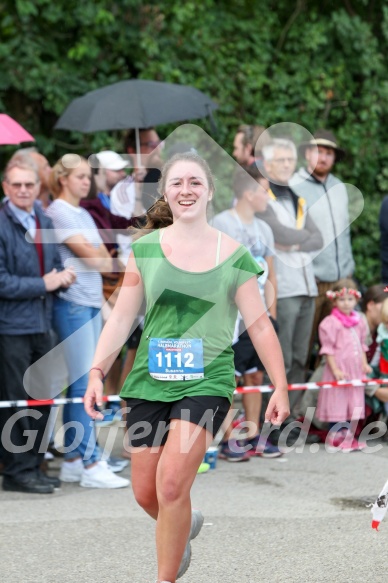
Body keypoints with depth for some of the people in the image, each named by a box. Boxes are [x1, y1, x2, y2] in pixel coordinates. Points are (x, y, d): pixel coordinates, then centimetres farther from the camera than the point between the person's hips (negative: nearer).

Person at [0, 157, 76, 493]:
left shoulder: (45, 222, 12)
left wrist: (62, 277, -2)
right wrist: (44, 283, -14)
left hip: (41, 323, 8)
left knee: (42, 400, 12)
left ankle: (34, 466, 22)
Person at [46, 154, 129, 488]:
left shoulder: (84, 215, 18)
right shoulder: (59, 212, -9)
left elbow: (102, 259, 15)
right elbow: (88, 254, -13)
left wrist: (99, 257, -6)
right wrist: (104, 258, 6)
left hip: (92, 302, 8)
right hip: (72, 303, -8)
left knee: (80, 383, 9)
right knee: (84, 383, -9)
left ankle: (73, 460, 13)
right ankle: (91, 465, -9)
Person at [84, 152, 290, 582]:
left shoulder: (233, 255, 1)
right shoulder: (145, 249, 4)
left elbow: (259, 325, 3)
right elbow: (121, 318, 5)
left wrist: (281, 387, 0)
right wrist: (97, 372, -4)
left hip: (206, 382, -3)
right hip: (150, 381, 3)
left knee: (172, 485, -16)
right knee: (145, 494, 7)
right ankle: (186, 524, 41)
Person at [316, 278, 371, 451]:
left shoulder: (359, 321, 10)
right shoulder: (330, 322, -11)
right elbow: (328, 349, -12)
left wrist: (364, 364, 6)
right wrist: (335, 370, -17)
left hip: (355, 369, 6)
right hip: (339, 368, -6)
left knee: (352, 403, 10)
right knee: (337, 402, -3)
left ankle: (347, 436, 19)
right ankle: (335, 436, 4)